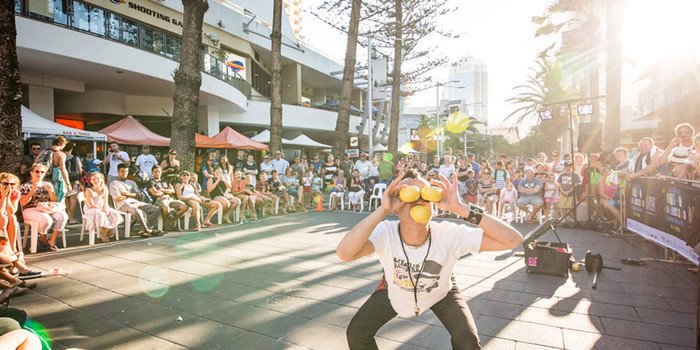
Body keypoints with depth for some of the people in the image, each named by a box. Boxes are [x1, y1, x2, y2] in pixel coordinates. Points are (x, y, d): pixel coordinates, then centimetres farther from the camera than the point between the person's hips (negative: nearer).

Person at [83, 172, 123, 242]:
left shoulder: (104, 190, 1)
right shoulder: (89, 191, -13)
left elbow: (105, 202, 0)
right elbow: (92, 204, -17)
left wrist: (106, 209, -19)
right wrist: (102, 210, -24)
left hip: (102, 208, 5)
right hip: (91, 209, -4)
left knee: (114, 214, -17)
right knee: (100, 214, -33)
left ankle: (107, 230, 0)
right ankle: (102, 234, -13)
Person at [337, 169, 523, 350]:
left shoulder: (449, 235, -34)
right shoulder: (385, 232, -34)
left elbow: (513, 240, -40)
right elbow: (344, 253, -53)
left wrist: (460, 208, -48)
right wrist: (383, 210, -55)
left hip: (440, 294, 0)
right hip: (395, 292, 1)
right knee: (356, 333, -6)